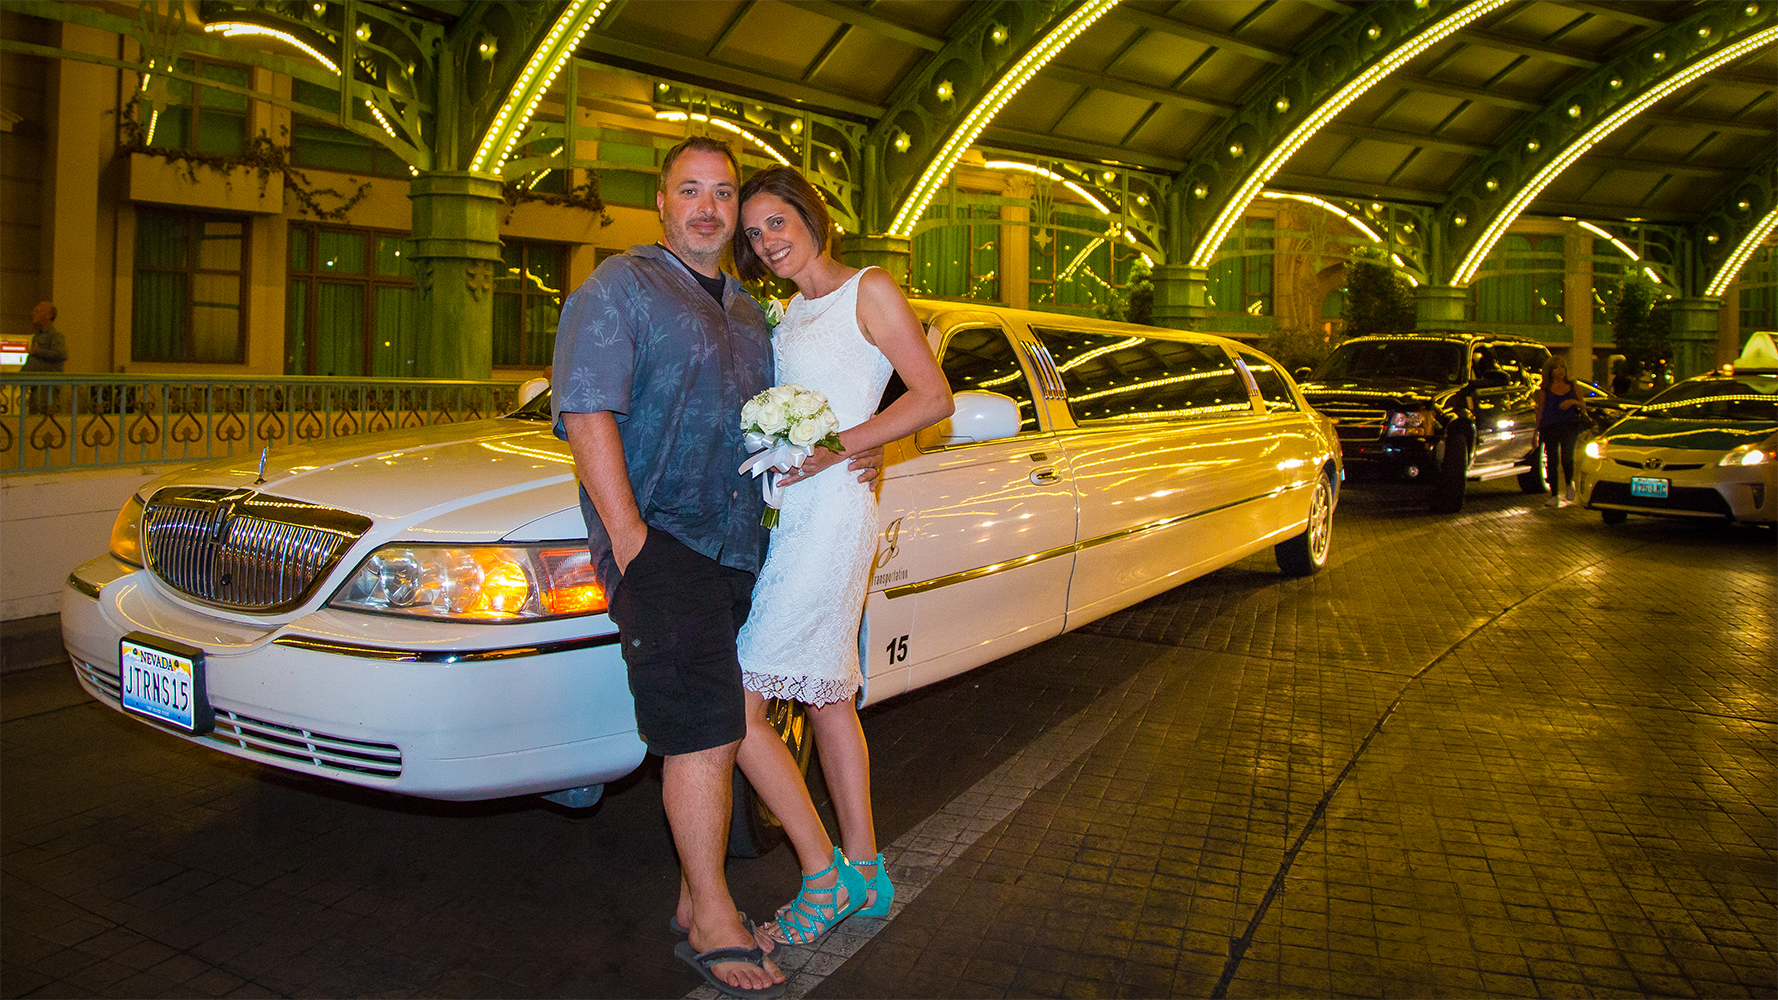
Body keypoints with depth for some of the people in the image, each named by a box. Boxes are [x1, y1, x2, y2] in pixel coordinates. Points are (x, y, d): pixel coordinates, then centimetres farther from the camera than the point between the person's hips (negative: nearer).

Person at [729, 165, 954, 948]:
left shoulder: (868, 290, -2)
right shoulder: (790, 311, 21)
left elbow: (935, 398, -9)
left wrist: (836, 447, -18)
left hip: (829, 509, -8)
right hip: (786, 512, 8)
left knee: (736, 702, -10)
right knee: (827, 694, 12)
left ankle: (824, 875, 3)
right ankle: (865, 872, 23)